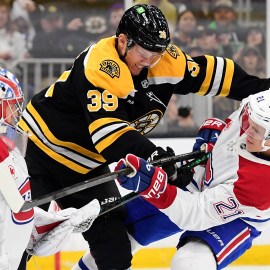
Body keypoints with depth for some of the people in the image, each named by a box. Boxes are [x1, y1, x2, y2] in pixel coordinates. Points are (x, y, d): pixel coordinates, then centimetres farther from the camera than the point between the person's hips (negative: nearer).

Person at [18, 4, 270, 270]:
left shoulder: (161, 59, -7)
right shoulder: (99, 66, -29)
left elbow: (208, 73, 3)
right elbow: (106, 128, -38)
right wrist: (151, 153, -48)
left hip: (86, 163, 7)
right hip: (47, 146, -7)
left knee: (110, 231, 2)